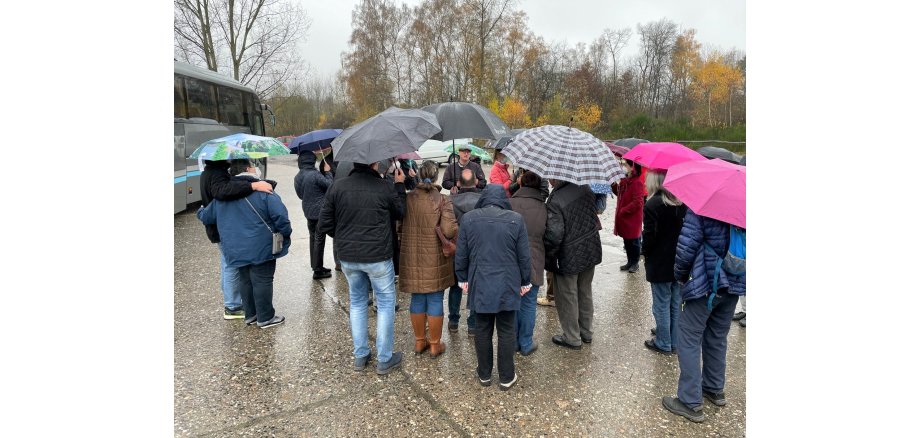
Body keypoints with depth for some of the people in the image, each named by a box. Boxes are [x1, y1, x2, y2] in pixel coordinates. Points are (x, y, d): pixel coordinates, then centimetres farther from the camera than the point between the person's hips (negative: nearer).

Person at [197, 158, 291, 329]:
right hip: (261, 249, -6)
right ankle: (265, 318, 11)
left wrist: (200, 211, 41)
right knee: (262, 281, 3)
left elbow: (206, 217, 17)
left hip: (235, 250, 6)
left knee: (245, 281, 17)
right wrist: (285, 236, -5)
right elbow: (280, 216, -20)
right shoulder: (263, 191, -12)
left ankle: (250, 315, 28)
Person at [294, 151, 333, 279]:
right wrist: (328, 171, -1)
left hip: (308, 212, 8)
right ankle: (318, 271, 5)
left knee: (313, 238, 18)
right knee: (319, 240, 0)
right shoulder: (315, 174, -20)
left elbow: (300, 194, 13)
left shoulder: (297, 177, 4)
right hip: (320, 211, -7)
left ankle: (315, 266, 29)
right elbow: (329, 185, -12)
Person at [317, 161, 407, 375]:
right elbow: (400, 213, 6)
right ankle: (384, 360, 17)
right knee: (386, 303, 11)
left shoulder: (337, 187, -4)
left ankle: (360, 356, 27)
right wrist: (400, 185, 15)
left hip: (347, 256, 4)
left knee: (357, 303, 19)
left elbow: (324, 225, -1)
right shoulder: (384, 187, -12)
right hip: (378, 256, -3)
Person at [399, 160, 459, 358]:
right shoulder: (443, 200, -12)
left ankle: (419, 341, 30)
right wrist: (459, 231, -1)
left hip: (412, 258, 3)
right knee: (435, 300, 9)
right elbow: (450, 231, -20)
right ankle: (435, 344, 21)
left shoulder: (407, 198, -3)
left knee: (417, 299, 16)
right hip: (435, 260, -3)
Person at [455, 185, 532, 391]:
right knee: (506, 332, 11)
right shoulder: (516, 219, -8)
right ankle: (506, 378, 22)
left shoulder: (469, 218, -5)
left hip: (479, 285, 1)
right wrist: (525, 281, 10)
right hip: (508, 286, -1)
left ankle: (484, 374, 28)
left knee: (483, 330, 14)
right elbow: (524, 256, -3)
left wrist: (463, 279, 14)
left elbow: (461, 254, 1)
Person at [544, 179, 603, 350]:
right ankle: (586, 332, 35)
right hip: (591, 250, 7)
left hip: (568, 257, -7)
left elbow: (554, 235, -26)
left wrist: (548, 258, -12)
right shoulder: (585, 188, -4)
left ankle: (572, 338, 22)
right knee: (585, 293, 21)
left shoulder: (554, 201, -25)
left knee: (567, 298, 10)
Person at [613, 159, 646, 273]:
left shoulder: (637, 183, -19)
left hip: (633, 219, -8)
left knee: (633, 242, 6)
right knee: (627, 241, 17)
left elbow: (638, 202, -22)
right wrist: (614, 185, 3)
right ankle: (630, 262, 30)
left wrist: (623, 210, -17)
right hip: (624, 219, 8)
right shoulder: (624, 180, 7)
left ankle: (635, 263, 20)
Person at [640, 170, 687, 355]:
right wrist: (677, 249, 13)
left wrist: (645, 253, 0)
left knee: (661, 305, 7)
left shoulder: (653, 205, -19)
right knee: (676, 304, 16)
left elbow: (649, 236, -18)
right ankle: (675, 342, 28)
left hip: (660, 264, -6)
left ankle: (663, 343, 18)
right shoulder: (682, 202, 1)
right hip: (680, 262, 6)